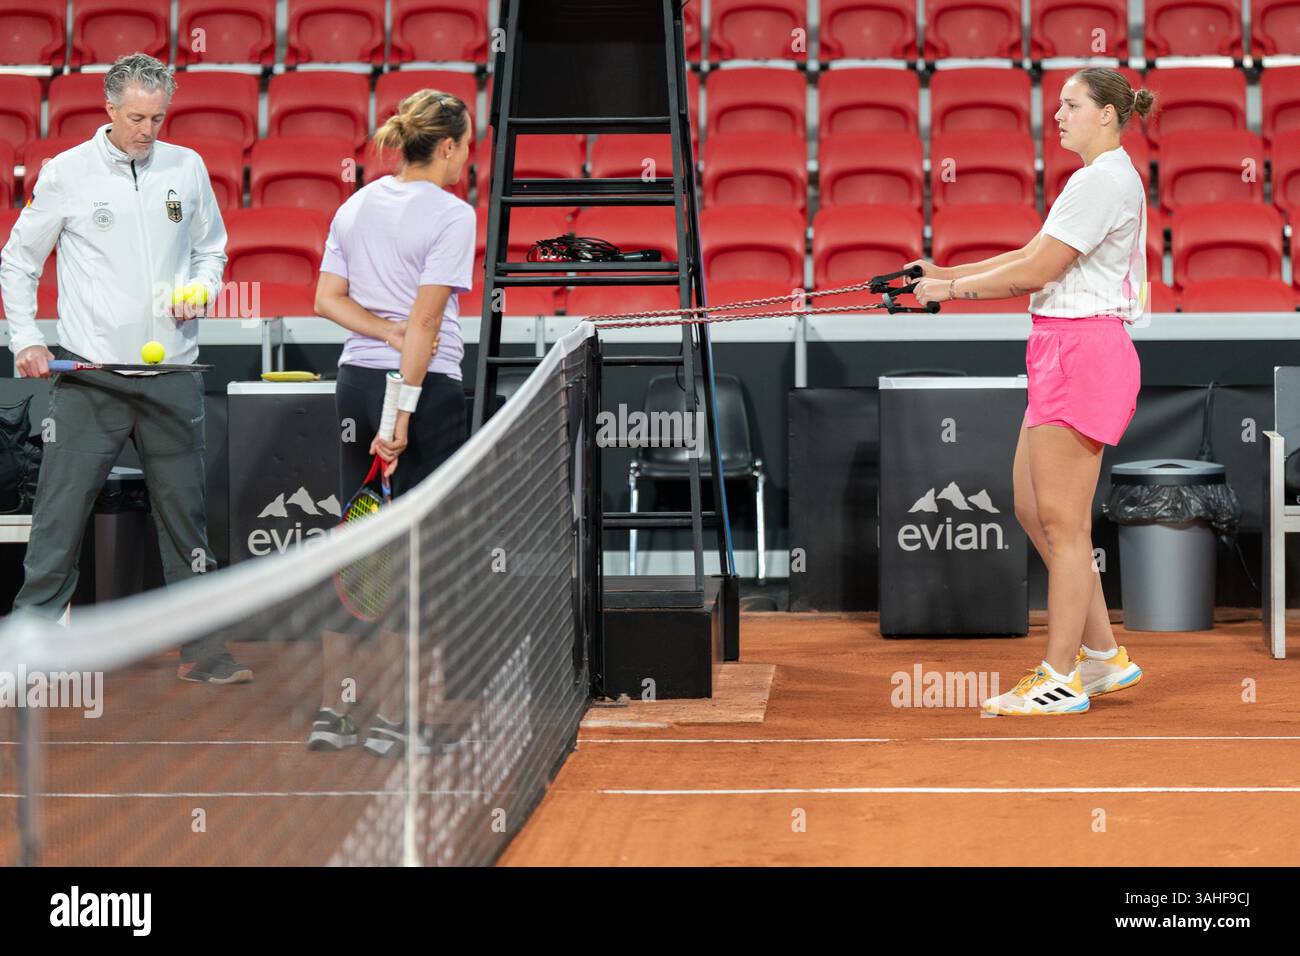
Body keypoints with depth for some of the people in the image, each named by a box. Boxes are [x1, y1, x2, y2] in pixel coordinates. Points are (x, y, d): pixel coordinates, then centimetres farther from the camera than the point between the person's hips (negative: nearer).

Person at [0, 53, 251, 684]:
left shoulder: (187, 169, 7)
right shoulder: (67, 173, -1)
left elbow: (212, 249, 20)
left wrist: (199, 290, 0)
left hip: (171, 376, 3)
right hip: (89, 374, -3)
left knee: (185, 514, 8)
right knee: (59, 516, -4)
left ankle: (200, 647, 16)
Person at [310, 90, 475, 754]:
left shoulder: (356, 205, 10)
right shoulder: (451, 215, -11)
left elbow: (327, 299, 6)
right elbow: (425, 322, -16)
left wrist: (389, 334, -4)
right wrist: (403, 413, -17)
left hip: (355, 383, 6)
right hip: (426, 387, -6)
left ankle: (332, 713, 11)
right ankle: (388, 720, 2)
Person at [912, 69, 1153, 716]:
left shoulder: (1105, 180, -13)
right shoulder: (1103, 178, 20)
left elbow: (1036, 270, -15)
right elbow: (1032, 260, 19)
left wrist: (951, 289, -5)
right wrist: (945, 275, 11)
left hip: (1083, 350, -11)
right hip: (1062, 353, 11)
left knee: (1063, 521, -6)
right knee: (1032, 509, 13)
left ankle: (1059, 680, 0)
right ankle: (1104, 656, 19)